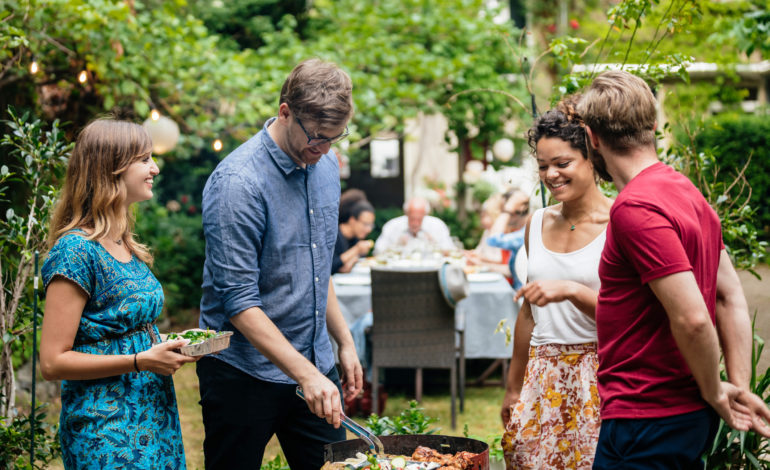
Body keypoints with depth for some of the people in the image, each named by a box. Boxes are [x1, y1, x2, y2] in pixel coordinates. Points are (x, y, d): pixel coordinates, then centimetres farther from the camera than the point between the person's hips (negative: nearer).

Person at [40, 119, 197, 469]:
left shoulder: (127, 246, 11)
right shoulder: (77, 251, -16)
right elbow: (52, 362, -18)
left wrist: (166, 345, 4)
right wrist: (142, 360, -20)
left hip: (155, 419, 8)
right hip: (106, 430, -8)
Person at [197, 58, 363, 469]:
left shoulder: (325, 165, 5)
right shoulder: (238, 182, -19)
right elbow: (238, 301, -21)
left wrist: (344, 341, 17)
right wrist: (305, 374, -25)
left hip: (314, 365, 7)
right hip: (244, 372, -6)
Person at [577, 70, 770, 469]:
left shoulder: (634, 208, -20)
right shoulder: (687, 192, 11)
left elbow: (692, 318, -25)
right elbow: (731, 296, 11)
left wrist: (713, 391, -10)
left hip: (647, 419, -9)